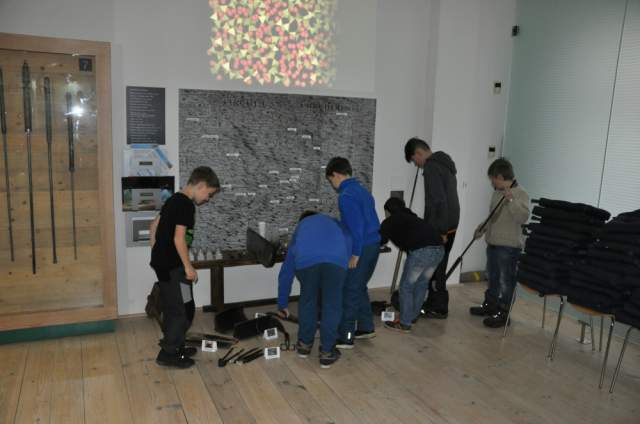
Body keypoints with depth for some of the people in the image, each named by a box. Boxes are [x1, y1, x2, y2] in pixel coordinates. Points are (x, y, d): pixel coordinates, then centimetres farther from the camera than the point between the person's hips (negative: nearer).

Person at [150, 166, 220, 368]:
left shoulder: (174, 200, 12)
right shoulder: (186, 205, -17)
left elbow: (155, 224, 20)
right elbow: (179, 238, -23)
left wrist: (156, 252, 24)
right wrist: (188, 267, -17)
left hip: (161, 262, 10)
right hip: (173, 265, -10)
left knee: (171, 308, 18)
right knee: (184, 309, -1)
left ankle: (174, 347, 29)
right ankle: (168, 353, 5)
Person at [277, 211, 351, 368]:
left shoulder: (300, 228, 43)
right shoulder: (335, 223, 44)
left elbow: (285, 271, 46)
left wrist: (282, 304, 55)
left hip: (306, 259, 1)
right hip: (336, 259, -1)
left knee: (307, 301, 25)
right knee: (332, 305, 16)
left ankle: (304, 344, 37)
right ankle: (327, 352, 22)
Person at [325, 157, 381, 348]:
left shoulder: (346, 195, -15)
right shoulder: (362, 190, 14)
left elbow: (356, 225, -23)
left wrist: (355, 253, -19)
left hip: (361, 249, -9)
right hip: (373, 245, 9)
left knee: (349, 292, -1)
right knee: (360, 288, 20)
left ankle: (345, 337, 4)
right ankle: (366, 327, 28)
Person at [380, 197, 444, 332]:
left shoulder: (389, 221, 12)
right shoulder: (410, 217, 31)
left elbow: (380, 241, 16)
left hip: (420, 251, -7)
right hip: (439, 249, 7)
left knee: (406, 287, 9)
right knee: (422, 284, 24)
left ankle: (404, 323, 14)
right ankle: (413, 316, 37)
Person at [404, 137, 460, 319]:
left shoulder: (431, 167, -15)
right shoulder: (445, 163, 17)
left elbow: (437, 200, -23)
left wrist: (440, 231, -21)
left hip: (439, 228, -10)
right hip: (450, 225, 10)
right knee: (438, 265, 16)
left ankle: (439, 308, 7)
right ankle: (433, 303, 25)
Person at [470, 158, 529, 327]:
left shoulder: (520, 194, -13)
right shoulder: (497, 193, 13)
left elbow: (523, 217, -26)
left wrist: (511, 200, -33)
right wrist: (482, 228, 12)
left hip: (509, 246, -9)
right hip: (493, 243, 9)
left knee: (506, 281, -2)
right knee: (492, 277, 20)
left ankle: (503, 313, 5)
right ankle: (490, 305, 33)